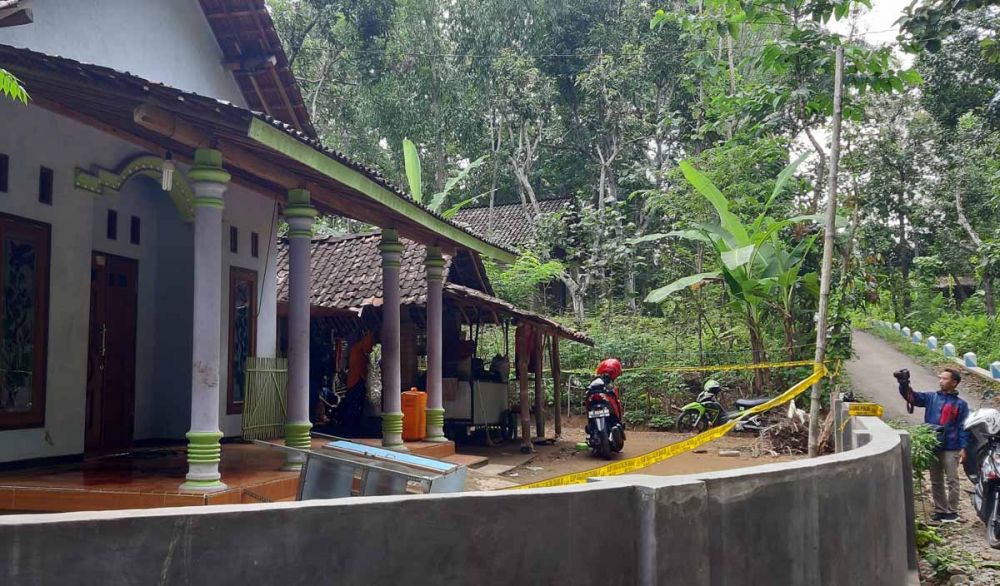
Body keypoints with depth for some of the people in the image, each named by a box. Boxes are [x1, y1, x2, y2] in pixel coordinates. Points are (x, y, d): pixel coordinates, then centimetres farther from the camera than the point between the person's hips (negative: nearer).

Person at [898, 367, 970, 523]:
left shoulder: (960, 404, -1)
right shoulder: (931, 398, 7)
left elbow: (963, 427, -3)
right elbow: (912, 397, -6)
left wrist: (963, 448, -9)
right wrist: (904, 384, -25)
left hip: (950, 449, -4)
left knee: (952, 481, 2)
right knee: (936, 482, 12)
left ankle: (952, 512, 11)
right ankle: (940, 510, 21)